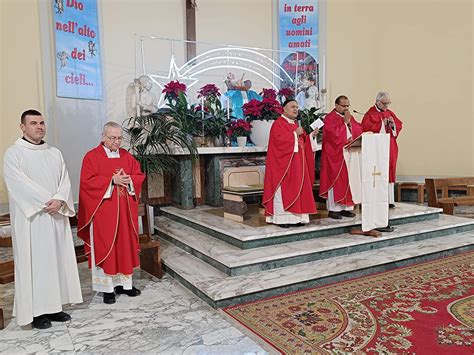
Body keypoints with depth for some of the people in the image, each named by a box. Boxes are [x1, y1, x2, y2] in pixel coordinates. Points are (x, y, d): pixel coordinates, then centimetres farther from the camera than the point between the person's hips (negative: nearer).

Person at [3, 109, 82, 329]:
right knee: (34, 261, 0)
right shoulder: (13, 154, -3)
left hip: (56, 216, 5)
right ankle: (36, 311, 11)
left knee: (57, 259, 8)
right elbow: (21, 184, -13)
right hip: (30, 218, -5)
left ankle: (54, 306, 19)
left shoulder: (55, 153, 12)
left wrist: (59, 200, -15)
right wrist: (46, 202, -17)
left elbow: (65, 179, 3)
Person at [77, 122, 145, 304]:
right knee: (105, 247, 1)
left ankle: (124, 283, 21)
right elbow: (87, 181, -13)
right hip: (103, 212, -4)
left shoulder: (127, 156, 10)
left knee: (125, 245, 9)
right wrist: (112, 180, -19)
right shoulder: (92, 157, -4)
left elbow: (140, 176, 8)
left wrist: (128, 179, -13)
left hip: (125, 211, 5)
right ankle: (107, 287, 11)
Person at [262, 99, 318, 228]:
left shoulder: (296, 125, 20)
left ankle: (295, 217, 11)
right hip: (283, 163, -8)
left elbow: (303, 143, 21)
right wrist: (295, 134, -16)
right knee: (283, 189, -7)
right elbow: (279, 140, -21)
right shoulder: (278, 124, -6)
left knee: (297, 189, 6)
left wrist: (311, 135, 5)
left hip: (297, 164, 8)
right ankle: (280, 218, -2)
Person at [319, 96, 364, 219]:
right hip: (335, 155, -7)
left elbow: (359, 130, 7)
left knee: (348, 180, 6)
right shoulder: (330, 118, -6)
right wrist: (344, 122, -11)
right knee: (335, 180, -5)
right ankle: (333, 209, 1)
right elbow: (334, 134, -19)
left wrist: (350, 123, -7)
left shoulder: (349, 117, 16)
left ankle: (346, 207, 13)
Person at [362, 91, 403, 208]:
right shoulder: (370, 114, -6)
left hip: (390, 148, 7)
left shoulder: (390, 113, 16)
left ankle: (389, 199, 14)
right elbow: (366, 128, -18)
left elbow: (399, 125, 17)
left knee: (389, 172, 8)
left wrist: (393, 124, -5)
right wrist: (382, 124, -16)